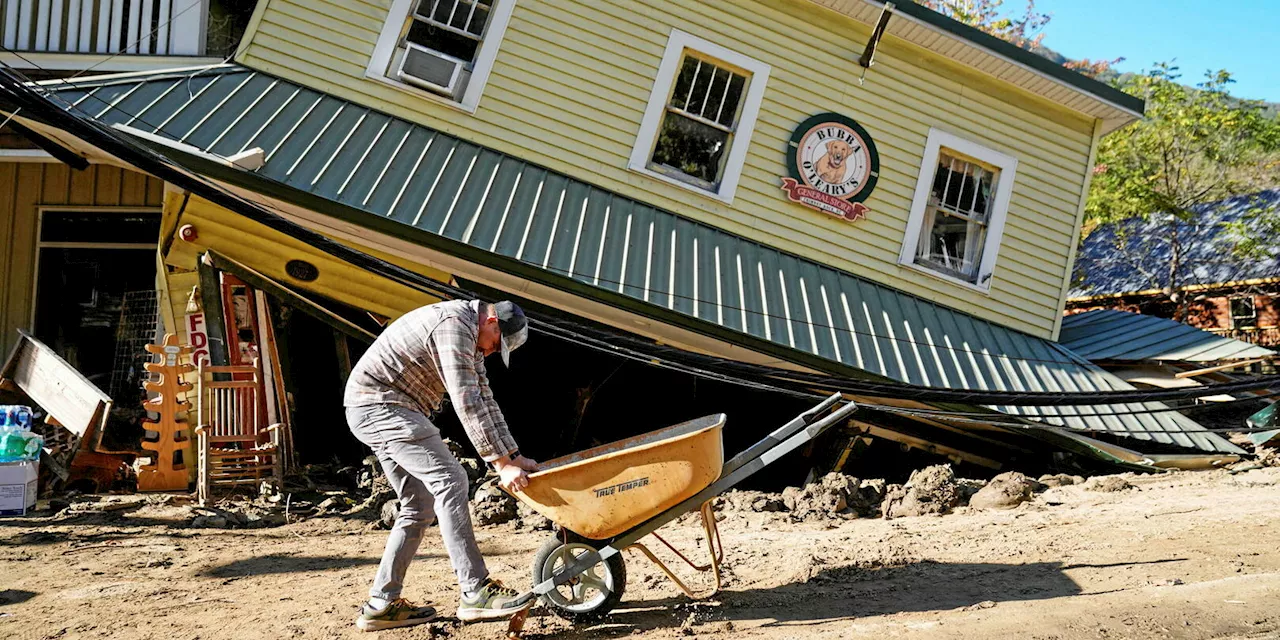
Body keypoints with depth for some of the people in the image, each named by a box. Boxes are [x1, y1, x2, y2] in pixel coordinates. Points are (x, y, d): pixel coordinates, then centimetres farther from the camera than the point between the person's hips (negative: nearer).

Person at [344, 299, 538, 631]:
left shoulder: (472, 339, 15)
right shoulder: (456, 323, -18)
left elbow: (484, 401, 19)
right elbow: (467, 404, -23)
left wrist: (514, 456, 15)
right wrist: (501, 464, -21)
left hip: (375, 410, 11)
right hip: (379, 403, -11)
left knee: (420, 504, 9)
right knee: (449, 481, -16)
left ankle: (381, 604, 11)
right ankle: (477, 592, -16)